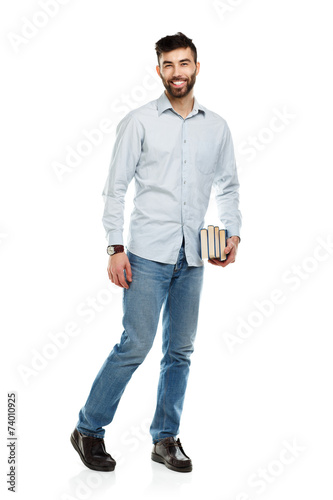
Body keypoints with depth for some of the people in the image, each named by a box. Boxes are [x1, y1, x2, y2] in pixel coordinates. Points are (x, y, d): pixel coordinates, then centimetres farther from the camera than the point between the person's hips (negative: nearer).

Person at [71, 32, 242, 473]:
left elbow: (229, 187, 18)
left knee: (180, 351, 9)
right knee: (135, 345, -5)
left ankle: (166, 438, 24)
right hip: (148, 254, -4)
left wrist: (233, 233, 3)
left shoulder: (217, 127, 12)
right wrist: (115, 247, -9)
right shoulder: (139, 122, 1)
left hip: (192, 259, 4)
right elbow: (116, 188, -2)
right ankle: (88, 430, 13)